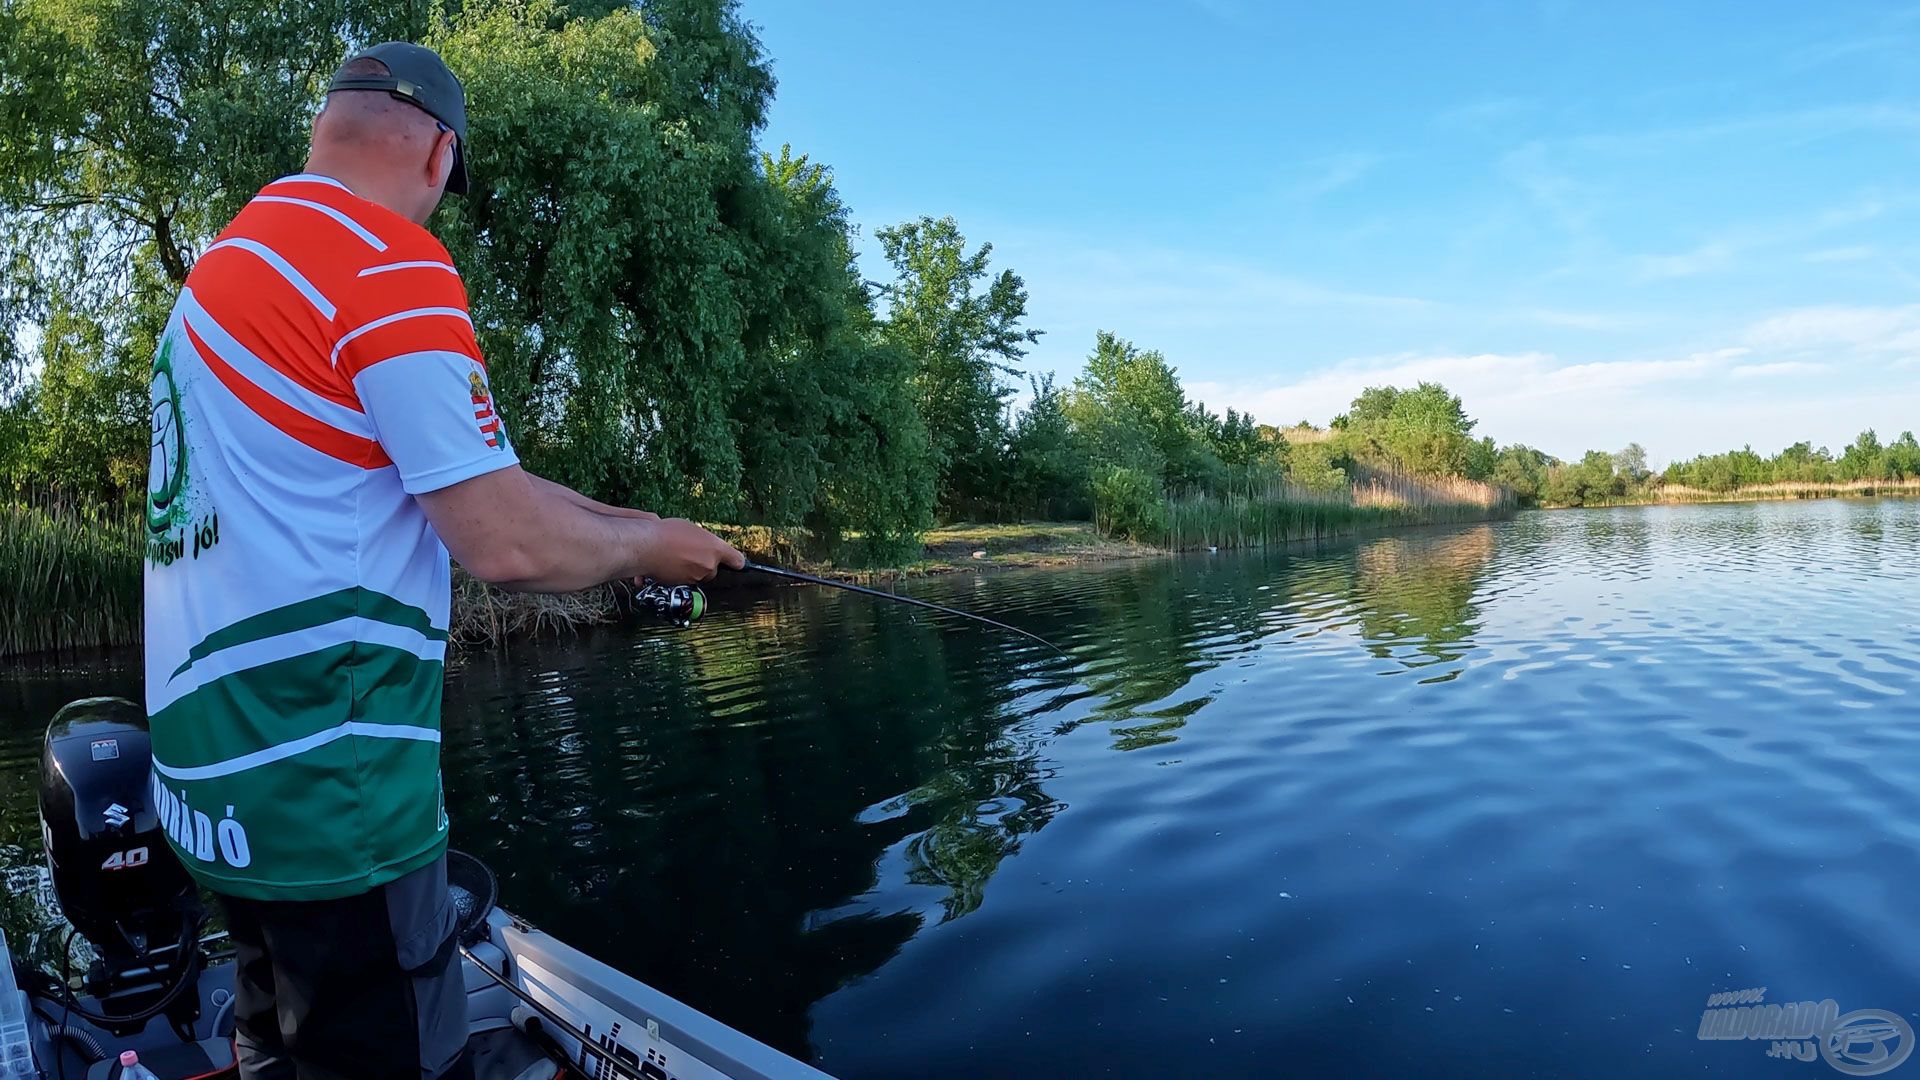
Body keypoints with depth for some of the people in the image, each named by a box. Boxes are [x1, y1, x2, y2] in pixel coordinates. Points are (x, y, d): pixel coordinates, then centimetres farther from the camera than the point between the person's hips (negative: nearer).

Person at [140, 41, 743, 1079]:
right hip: (324, 782, -10)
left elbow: (458, 472, 16)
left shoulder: (229, 257, 15)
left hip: (215, 758, 10)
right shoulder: (390, 261, -15)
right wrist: (649, 544, -1)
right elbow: (508, 543, -19)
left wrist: (624, 521, 18)